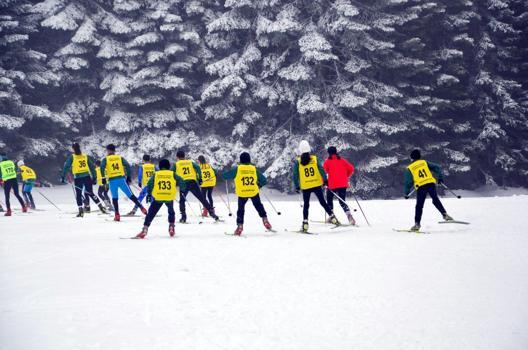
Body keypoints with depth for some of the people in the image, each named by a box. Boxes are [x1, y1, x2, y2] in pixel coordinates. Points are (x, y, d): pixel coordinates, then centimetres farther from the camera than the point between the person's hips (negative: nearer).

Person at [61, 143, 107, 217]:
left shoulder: (71, 157, -1)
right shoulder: (86, 156, 9)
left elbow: (66, 167, -4)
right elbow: (92, 167, 10)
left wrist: (62, 177, -1)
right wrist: (94, 177, 15)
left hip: (78, 178, -3)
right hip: (87, 177, 3)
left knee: (78, 195, 7)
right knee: (91, 193, 12)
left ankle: (81, 211, -3)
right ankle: (101, 207, 4)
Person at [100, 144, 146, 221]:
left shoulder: (105, 159, 8)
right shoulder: (120, 158, 12)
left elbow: (102, 167, -10)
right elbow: (127, 166, 1)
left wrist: (103, 178, -6)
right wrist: (128, 177, 5)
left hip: (112, 181, -1)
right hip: (122, 179, 1)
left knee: (115, 198, 9)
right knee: (130, 195, 3)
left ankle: (117, 215, 2)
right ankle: (142, 208, -3)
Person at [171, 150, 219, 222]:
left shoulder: (176, 164, 13)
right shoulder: (190, 162, 17)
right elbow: (198, 168, 3)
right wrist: (200, 178, 5)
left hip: (183, 184, -1)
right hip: (193, 183, 1)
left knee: (182, 200, 15)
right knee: (202, 198, 5)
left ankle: (183, 217, 4)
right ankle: (211, 212, -1)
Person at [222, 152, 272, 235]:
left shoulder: (237, 169, -6)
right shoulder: (254, 169, 2)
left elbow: (224, 176, -3)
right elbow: (264, 180, 6)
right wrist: (259, 185, 27)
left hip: (242, 193, -1)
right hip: (254, 191, 2)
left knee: (241, 209, 13)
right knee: (259, 206, 23)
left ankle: (240, 226, 4)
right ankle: (265, 220, 17)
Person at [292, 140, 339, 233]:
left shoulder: (297, 162, -3)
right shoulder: (315, 159, -2)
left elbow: (295, 175, -3)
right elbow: (321, 170, -7)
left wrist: (297, 186, 5)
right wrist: (325, 180, -3)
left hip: (305, 187, -1)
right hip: (317, 185, 1)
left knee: (306, 205, 9)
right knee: (323, 202, 11)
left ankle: (305, 223, 3)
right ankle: (332, 217, 7)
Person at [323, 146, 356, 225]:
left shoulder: (328, 161, -1)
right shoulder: (342, 160, 9)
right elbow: (351, 169, 6)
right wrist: (346, 177, 20)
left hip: (332, 184, -3)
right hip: (343, 184, 3)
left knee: (329, 200, 20)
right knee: (342, 202, 6)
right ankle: (349, 215, -18)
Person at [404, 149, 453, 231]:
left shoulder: (409, 168, 9)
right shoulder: (424, 162, 15)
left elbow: (408, 182, 7)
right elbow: (436, 168, 9)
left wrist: (406, 193, 16)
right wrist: (440, 177, 16)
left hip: (421, 187, -1)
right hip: (431, 184, 1)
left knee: (419, 206, 5)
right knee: (436, 200, 14)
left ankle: (417, 224, 1)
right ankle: (445, 214, 1)